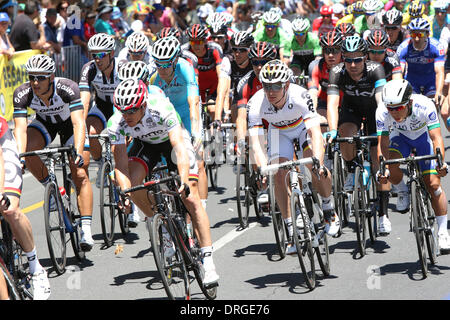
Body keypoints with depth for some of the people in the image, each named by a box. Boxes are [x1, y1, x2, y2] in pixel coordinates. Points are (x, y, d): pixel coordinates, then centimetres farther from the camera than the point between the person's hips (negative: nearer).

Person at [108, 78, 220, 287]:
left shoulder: (161, 109, -38)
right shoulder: (116, 124, -29)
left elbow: (179, 146, -45)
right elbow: (121, 165, -29)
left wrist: (184, 181, -58)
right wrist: (125, 193, -46)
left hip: (173, 140, -3)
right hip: (145, 144, 3)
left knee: (191, 199, -15)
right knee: (132, 183, -26)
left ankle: (208, 261, -12)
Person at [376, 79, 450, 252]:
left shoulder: (425, 106, -38)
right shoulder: (383, 112, -33)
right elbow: (383, 143, -29)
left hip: (423, 136, -1)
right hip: (400, 136, 1)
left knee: (433, 184, -11)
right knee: (391, 169, -29)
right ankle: (404, 192, 4)